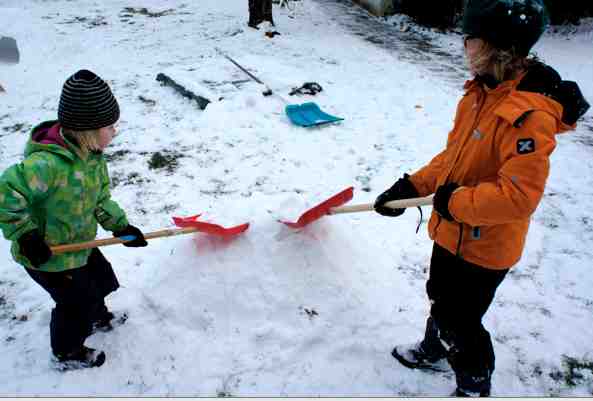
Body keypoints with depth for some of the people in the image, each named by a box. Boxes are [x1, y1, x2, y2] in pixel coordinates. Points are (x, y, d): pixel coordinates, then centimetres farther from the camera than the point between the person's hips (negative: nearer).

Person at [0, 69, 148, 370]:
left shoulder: (92, 154, -8)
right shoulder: (49, 163, -38)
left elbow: (100, 198, 2)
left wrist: (120, 226, -4)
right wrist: (25, 235, -31)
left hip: (80, 243, 8)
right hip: (47, 256, -8)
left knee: (100, 280, 27)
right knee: (76, 303, 10)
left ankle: (97, 317, 60)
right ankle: (67, 353, 39)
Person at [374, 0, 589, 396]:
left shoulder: (529, 114, -30)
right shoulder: (482, 92, -1)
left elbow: (518, 196, -32)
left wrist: (455, 201, -22)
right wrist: (412, 187, 1)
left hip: (484, 247, -8)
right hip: (452, 231, 9)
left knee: (459, 322, 11)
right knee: (440, 299, 28)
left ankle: (474, 386, 40)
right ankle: (433, 352, 56)